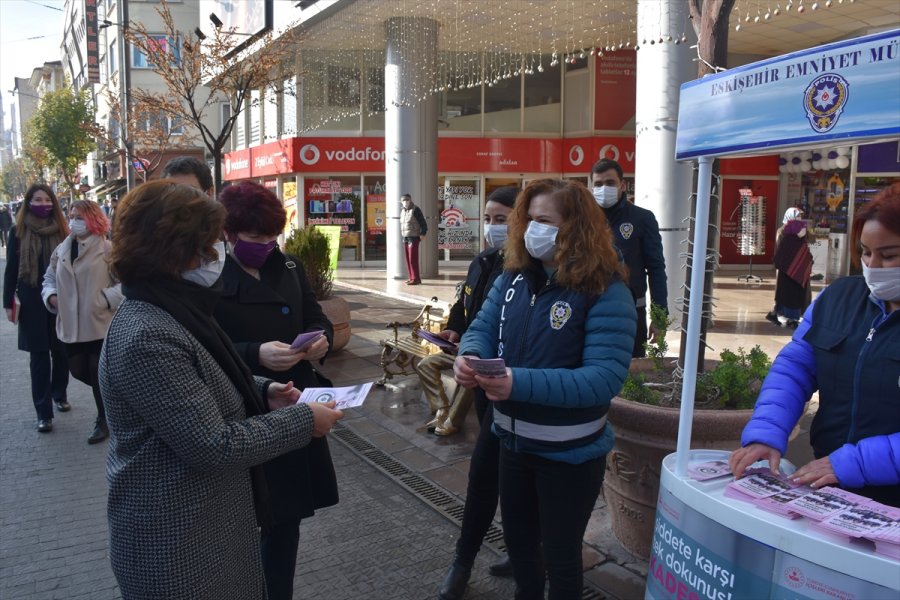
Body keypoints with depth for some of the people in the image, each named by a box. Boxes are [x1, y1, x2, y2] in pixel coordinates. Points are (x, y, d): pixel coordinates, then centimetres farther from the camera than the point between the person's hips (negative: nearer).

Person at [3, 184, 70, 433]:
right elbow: (11, 269, 2)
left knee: (61, 351, 9)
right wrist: (8, 303, -2)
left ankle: (59, 394, 32)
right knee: (39, 355, 0)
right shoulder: (18, 232, 1)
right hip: (33, 302, -1)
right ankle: (43, 412, 4)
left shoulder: (61, 230, 3)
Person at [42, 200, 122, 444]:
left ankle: (103, 420, 20)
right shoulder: (61, 250, 9)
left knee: (99, 374, 1)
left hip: (99, 323, -6)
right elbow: (49, 279, 19)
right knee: (78, 371, 11)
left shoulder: (107, 249, -8)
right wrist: (51, 296, 0)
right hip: (70, 324, 6)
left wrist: (105, 300, -18)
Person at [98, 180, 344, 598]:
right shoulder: (146, 337, -28)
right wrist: (302, 420, -18)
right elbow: (212, 445, -27)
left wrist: (261, 392, 2)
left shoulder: (173, 311, 4)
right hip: (178, 541, -9)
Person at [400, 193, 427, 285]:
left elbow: (423, 223, -10)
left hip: (414, 238, -8)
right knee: (408, 259, 8)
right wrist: (403, 236, 15)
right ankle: (412, 277, 14)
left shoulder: (415, 210, -8)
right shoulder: (403, 211, 14)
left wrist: (422, 233, -17)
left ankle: (416, 278, -7)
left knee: (413, 259, -10)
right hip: (405, 238, 8)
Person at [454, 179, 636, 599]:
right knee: (518, 541, 26)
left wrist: (520, 384, -39)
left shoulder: (606, 292, -21)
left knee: (560, 554, 15)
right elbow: (483, 328, 0)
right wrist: (468, 357, -25)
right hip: (514, 441, 6)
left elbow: (604, 378, -29)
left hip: (570, 453, -6)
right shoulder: (514, 277, -2)